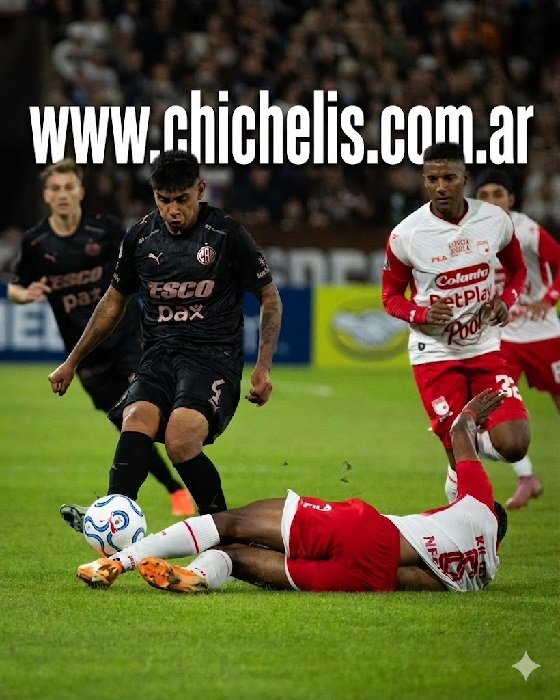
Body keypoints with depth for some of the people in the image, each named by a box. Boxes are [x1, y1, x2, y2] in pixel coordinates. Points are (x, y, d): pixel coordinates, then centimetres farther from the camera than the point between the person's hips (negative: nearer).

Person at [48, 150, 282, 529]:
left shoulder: (227, 234, -3)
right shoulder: (141, 237, 8)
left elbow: (270, 298, 7)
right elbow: (115, 300, 23)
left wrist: (263, 367, -3)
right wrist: (72, 362, 25)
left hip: (215, 357, -4)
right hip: (160, 355, 4)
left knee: (180, 440, -30)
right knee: (136, 424, -29)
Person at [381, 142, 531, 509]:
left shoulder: (495, 220, -5)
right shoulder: (406, 236, -12)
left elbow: (518, 269, 14)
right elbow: (391, 295, 2)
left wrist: (506, 300, -8)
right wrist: (423, 315, -18)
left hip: (485, 348, 3)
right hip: (435, 354, -3)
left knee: (514, 445, -13)